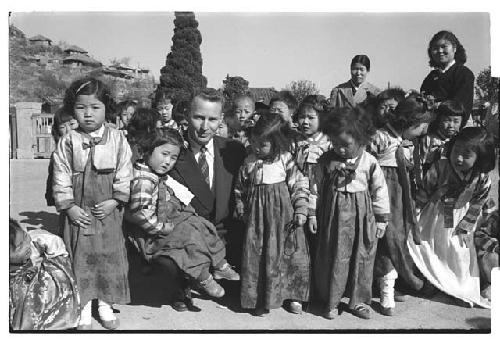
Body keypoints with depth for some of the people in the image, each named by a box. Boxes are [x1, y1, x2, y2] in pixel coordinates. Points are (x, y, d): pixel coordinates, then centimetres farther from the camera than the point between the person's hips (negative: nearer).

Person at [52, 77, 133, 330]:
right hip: (77, 211, 0)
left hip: (108, 211, 1)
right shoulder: (68, 142, -4)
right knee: (80, 258, 8)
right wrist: (69, 206, -8)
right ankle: (84, 308, 25)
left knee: (109, 257, 9)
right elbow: (61, 178, -3)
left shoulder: (117, 139, -3)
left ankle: (105, 305, 27)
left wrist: (115, 201, -9)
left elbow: (124, 174, -2)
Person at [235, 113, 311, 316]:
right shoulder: (249, 163, 0)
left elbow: (300, 186, -5)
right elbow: (240, 188, 12)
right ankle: (260, 299, 19)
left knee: (292, 254, 3)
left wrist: (300, 211, -8)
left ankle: (292, 296, 22)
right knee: (255, 256, 4)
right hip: (257, 216, 2)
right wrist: (241, 209, 10)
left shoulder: (286, 161, -8)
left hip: (283, 214, -2)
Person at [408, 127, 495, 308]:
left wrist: (464, 228, -4)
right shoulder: (439, 168, -25)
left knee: (461, 256, 12)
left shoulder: (482, 180, -18)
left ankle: (463, 290, 34)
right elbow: (422, 194, -15)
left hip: (457, 222, 2)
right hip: (433, 218, -2)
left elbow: (475, 208, -4)